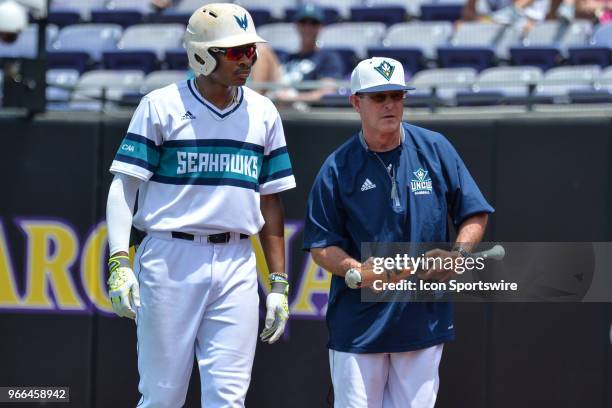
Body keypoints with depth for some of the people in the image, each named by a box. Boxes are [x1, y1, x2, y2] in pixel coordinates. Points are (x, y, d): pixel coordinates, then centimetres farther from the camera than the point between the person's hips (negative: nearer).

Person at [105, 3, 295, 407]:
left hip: (236, 266, 3)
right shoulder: (161, 107, 0)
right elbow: (124, 186, -4)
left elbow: (270, 201, 15)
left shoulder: (263, 113, 12)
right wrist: (119, 261, -16)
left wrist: (279, 283, 11)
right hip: (170, 259, -3)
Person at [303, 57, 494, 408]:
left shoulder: (435, 149, 4)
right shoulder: (338, 168, 0)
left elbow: (475, 215, 8)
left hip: (424, 321, 2)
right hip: (359, 323, -2)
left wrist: (457, 255, -10)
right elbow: (321, 246, 0)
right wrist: (354, 270, -19)